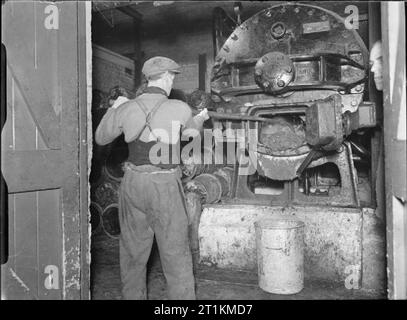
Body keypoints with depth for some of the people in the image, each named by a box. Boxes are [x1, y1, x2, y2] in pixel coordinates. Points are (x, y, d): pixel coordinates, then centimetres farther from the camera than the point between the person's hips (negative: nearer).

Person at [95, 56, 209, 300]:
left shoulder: (126, 108, -1)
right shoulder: (180, 109, -6)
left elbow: (101, 138, 13)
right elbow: (193, 130, 17)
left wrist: (113, 109, 26)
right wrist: (201, 118, 39)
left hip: (134, 182, 3)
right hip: (165, 186, -3)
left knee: (133, 251, 19)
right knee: (176, 252, 8)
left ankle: (133, 295, 35)